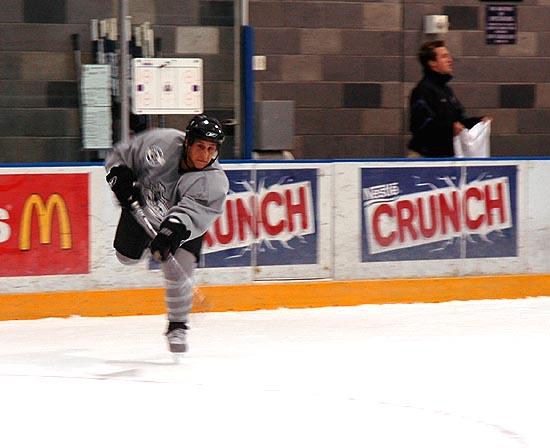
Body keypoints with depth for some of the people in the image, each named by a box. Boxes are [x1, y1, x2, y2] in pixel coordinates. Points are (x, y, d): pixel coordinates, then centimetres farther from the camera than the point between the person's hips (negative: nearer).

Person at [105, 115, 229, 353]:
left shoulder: (214, 182, -35)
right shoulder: (161, 142, -30)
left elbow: (191, 212, -49)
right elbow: (122, 155, -13)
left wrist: (172, 232, -65)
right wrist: (120, 176, -29)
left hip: (186, 225, -2)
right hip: (143, 205, 2)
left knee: (176, 273, -16)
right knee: (126, 256, 14)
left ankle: (177, 328, 6)